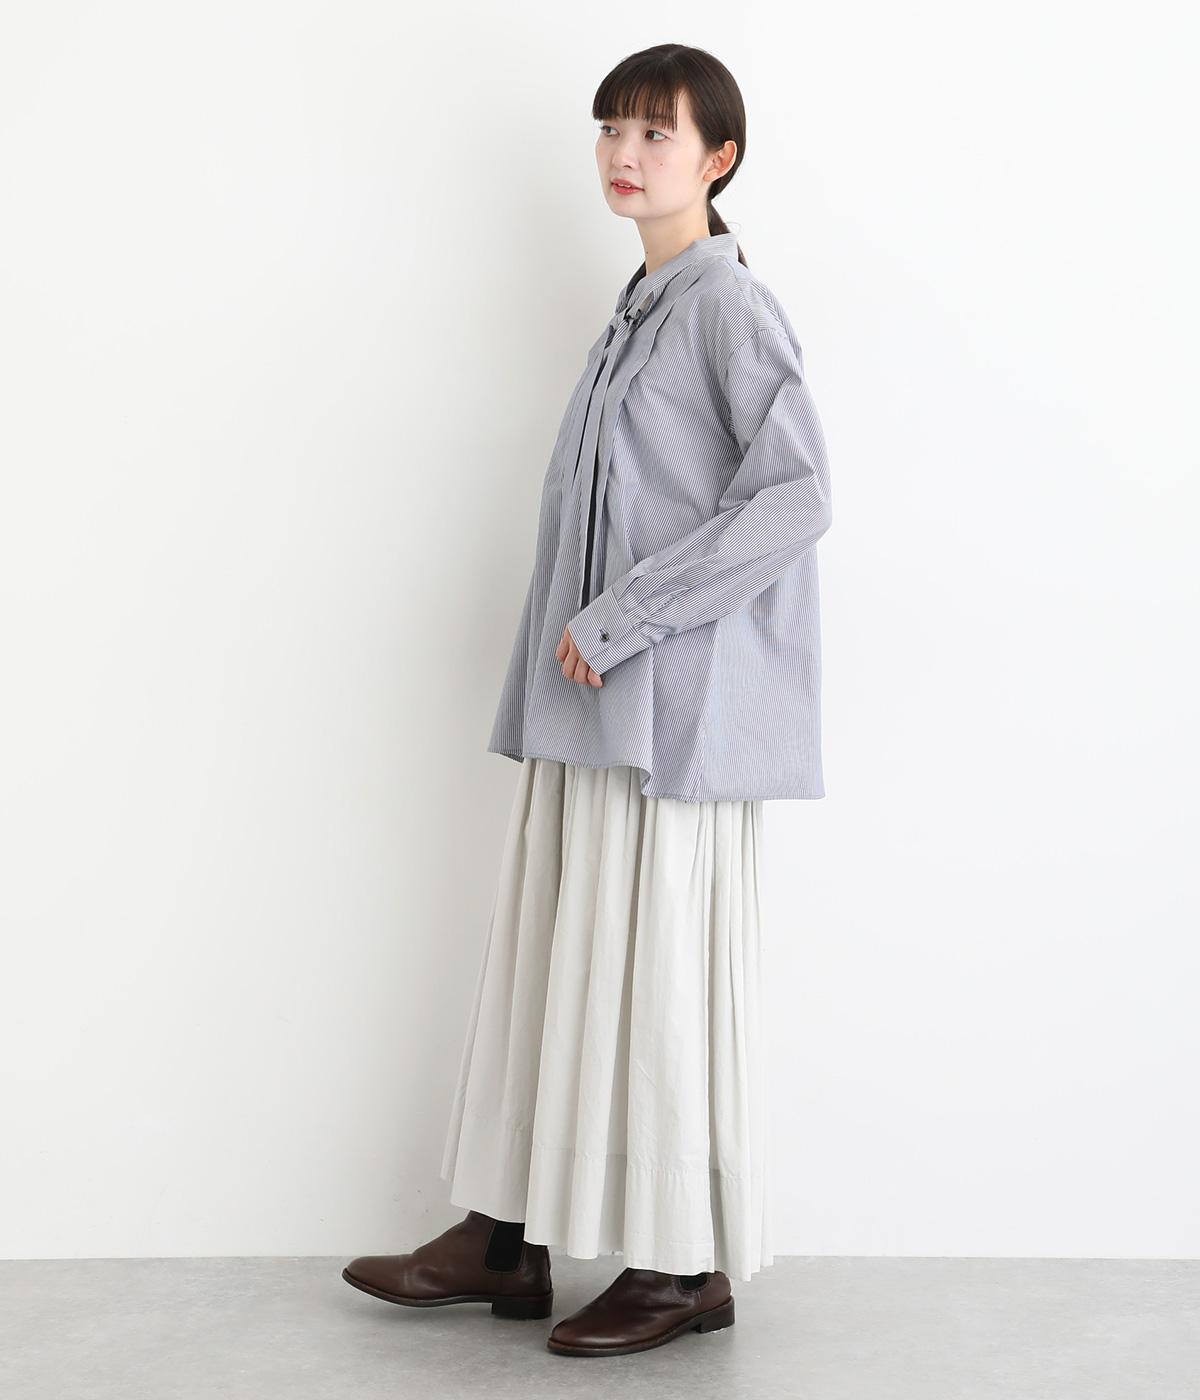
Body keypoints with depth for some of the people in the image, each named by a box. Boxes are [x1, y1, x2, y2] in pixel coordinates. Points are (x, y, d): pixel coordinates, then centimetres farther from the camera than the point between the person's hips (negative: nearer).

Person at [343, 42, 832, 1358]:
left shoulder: (730, 301, -9)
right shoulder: (633, 314, 17)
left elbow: (796, 492, -19)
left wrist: (624, 619, -18)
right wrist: (559, 662, 12)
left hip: (678, 709, -8)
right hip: (589, 708, 8)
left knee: (660, 972, -1)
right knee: (546, 958, 10)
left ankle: (687, 1265, 12)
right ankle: (505, 1237, 20)